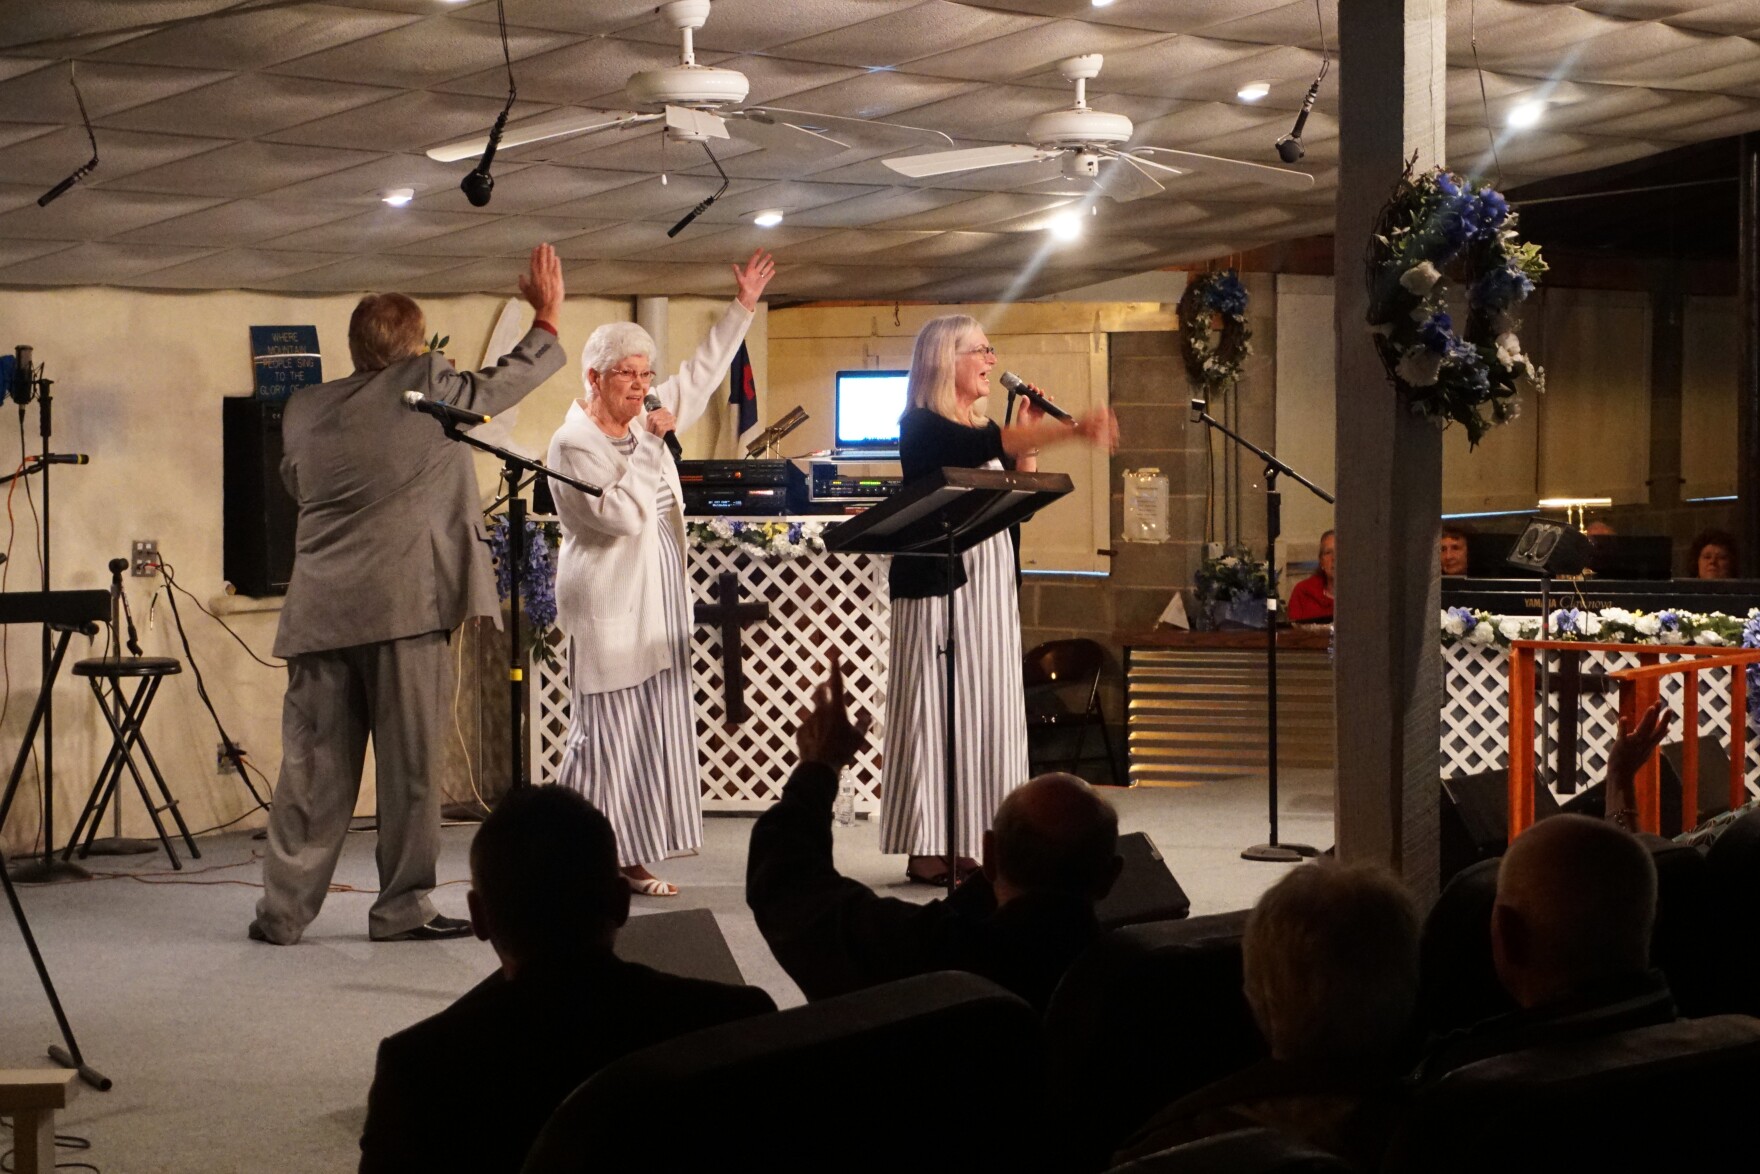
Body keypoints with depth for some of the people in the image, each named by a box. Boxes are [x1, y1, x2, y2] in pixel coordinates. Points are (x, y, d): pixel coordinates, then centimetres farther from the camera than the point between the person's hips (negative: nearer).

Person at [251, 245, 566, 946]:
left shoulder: (304, 410, 11)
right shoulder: (427, 385, -1)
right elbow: (506, 381, 13)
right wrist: (548, 321, 28)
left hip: (321, 614, 4)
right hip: (405, 605, -4)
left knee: (313, 767, 7)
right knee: (410, 765, 3)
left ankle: (283, 911, 9)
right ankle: (402, 909, 6)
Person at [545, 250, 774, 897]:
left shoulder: (646, 422, 10)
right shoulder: (572, 443, -11)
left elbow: (702, 375, 21)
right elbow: (622, 514, -21)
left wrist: (743, 307, 18)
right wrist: (651, 446, -15)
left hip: (658, 608, 8)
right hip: (609, 610, -8)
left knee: (656, 730, 6)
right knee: (605, 735, -7)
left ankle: (631, 859, 10)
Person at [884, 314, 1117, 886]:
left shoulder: (986, 428, 17)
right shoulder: (922, 426, -7)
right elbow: (985, 447, -26)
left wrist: (1029, 438, 5)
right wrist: (1071, 430, -35)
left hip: (990, 586, 8)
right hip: (937, 583, -8)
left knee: (987, 708, 4)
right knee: (936, 709, -8)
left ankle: (965, 844, 7)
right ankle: (925, 850, -5)